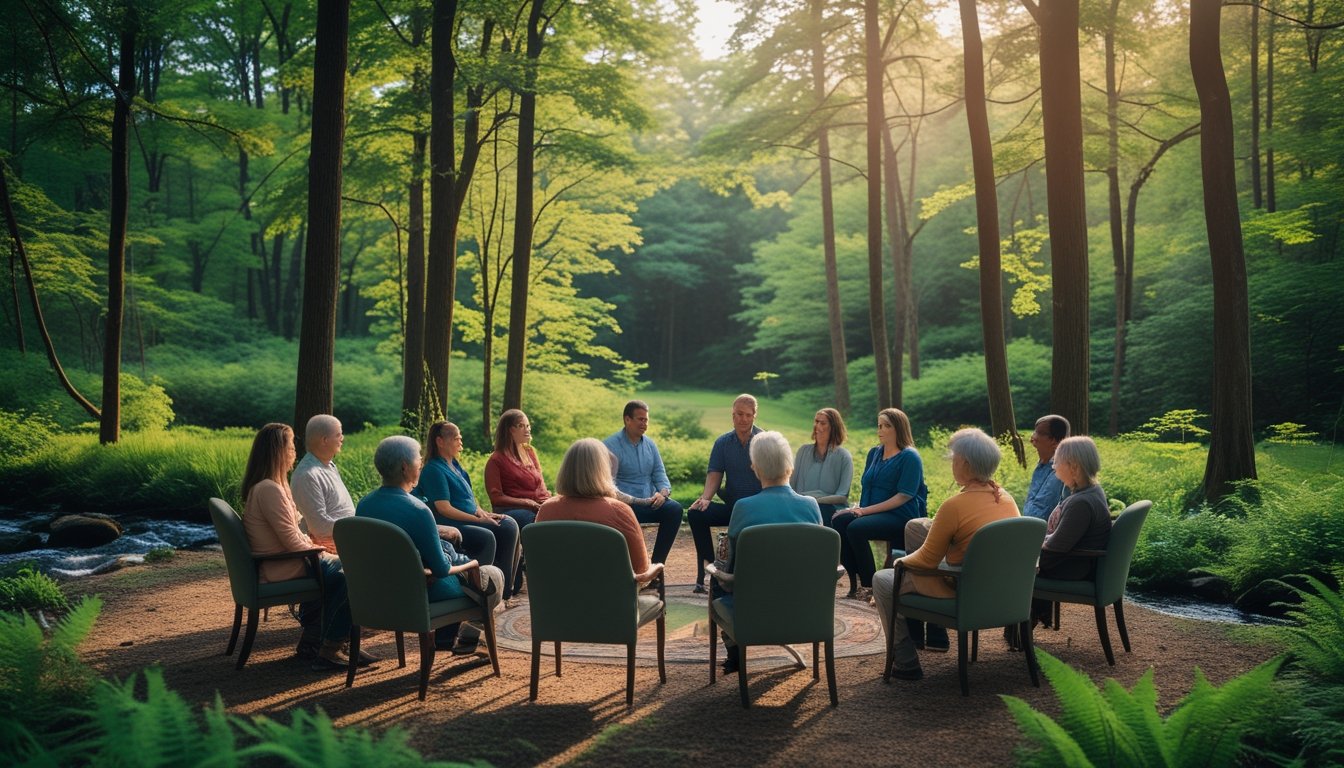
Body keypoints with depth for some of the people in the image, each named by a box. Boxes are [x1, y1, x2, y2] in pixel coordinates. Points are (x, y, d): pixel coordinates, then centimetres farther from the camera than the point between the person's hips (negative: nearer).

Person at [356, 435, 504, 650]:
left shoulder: (363, 504, -5)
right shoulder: (417, 510, -26)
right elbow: (441, 570, -20)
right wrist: (469, 566, 2)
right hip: (416, 595, -7)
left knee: (445, 547, 28)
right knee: (493, 575, 9)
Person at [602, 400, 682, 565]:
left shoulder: (650, 444, 17)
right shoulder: (610, 445, -2)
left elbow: (660, 474, 17)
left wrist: (663, 492, -7)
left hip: (651, 502, 5)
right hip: (625, 503, -5)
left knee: (674, 509, -24)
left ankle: (657, 562, -17)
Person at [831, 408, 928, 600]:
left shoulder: (910, 457, -6)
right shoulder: (874, 453, 18)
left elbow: (904, 496, -14)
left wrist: (867, 510, -18)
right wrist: (859, 508, 2)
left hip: (901, 517, -7)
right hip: (873, 513, 7)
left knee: (856, 528, -30)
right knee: (838, 521, -19)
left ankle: (869, 585, -17)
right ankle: (855, 582, -17)